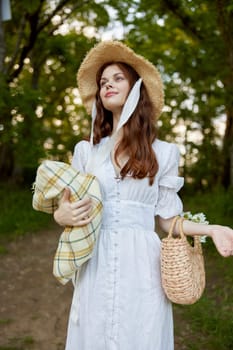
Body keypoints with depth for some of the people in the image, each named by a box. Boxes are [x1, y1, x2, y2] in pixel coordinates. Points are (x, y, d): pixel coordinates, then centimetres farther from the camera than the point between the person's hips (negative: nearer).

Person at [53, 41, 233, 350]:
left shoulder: (162, 153, 4)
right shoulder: (86, 151, 8)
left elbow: (167, 219, 6)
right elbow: (67, 208, 13)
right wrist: (61, 216, -9)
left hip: (142, 269, -1)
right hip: (96, 267, 2)